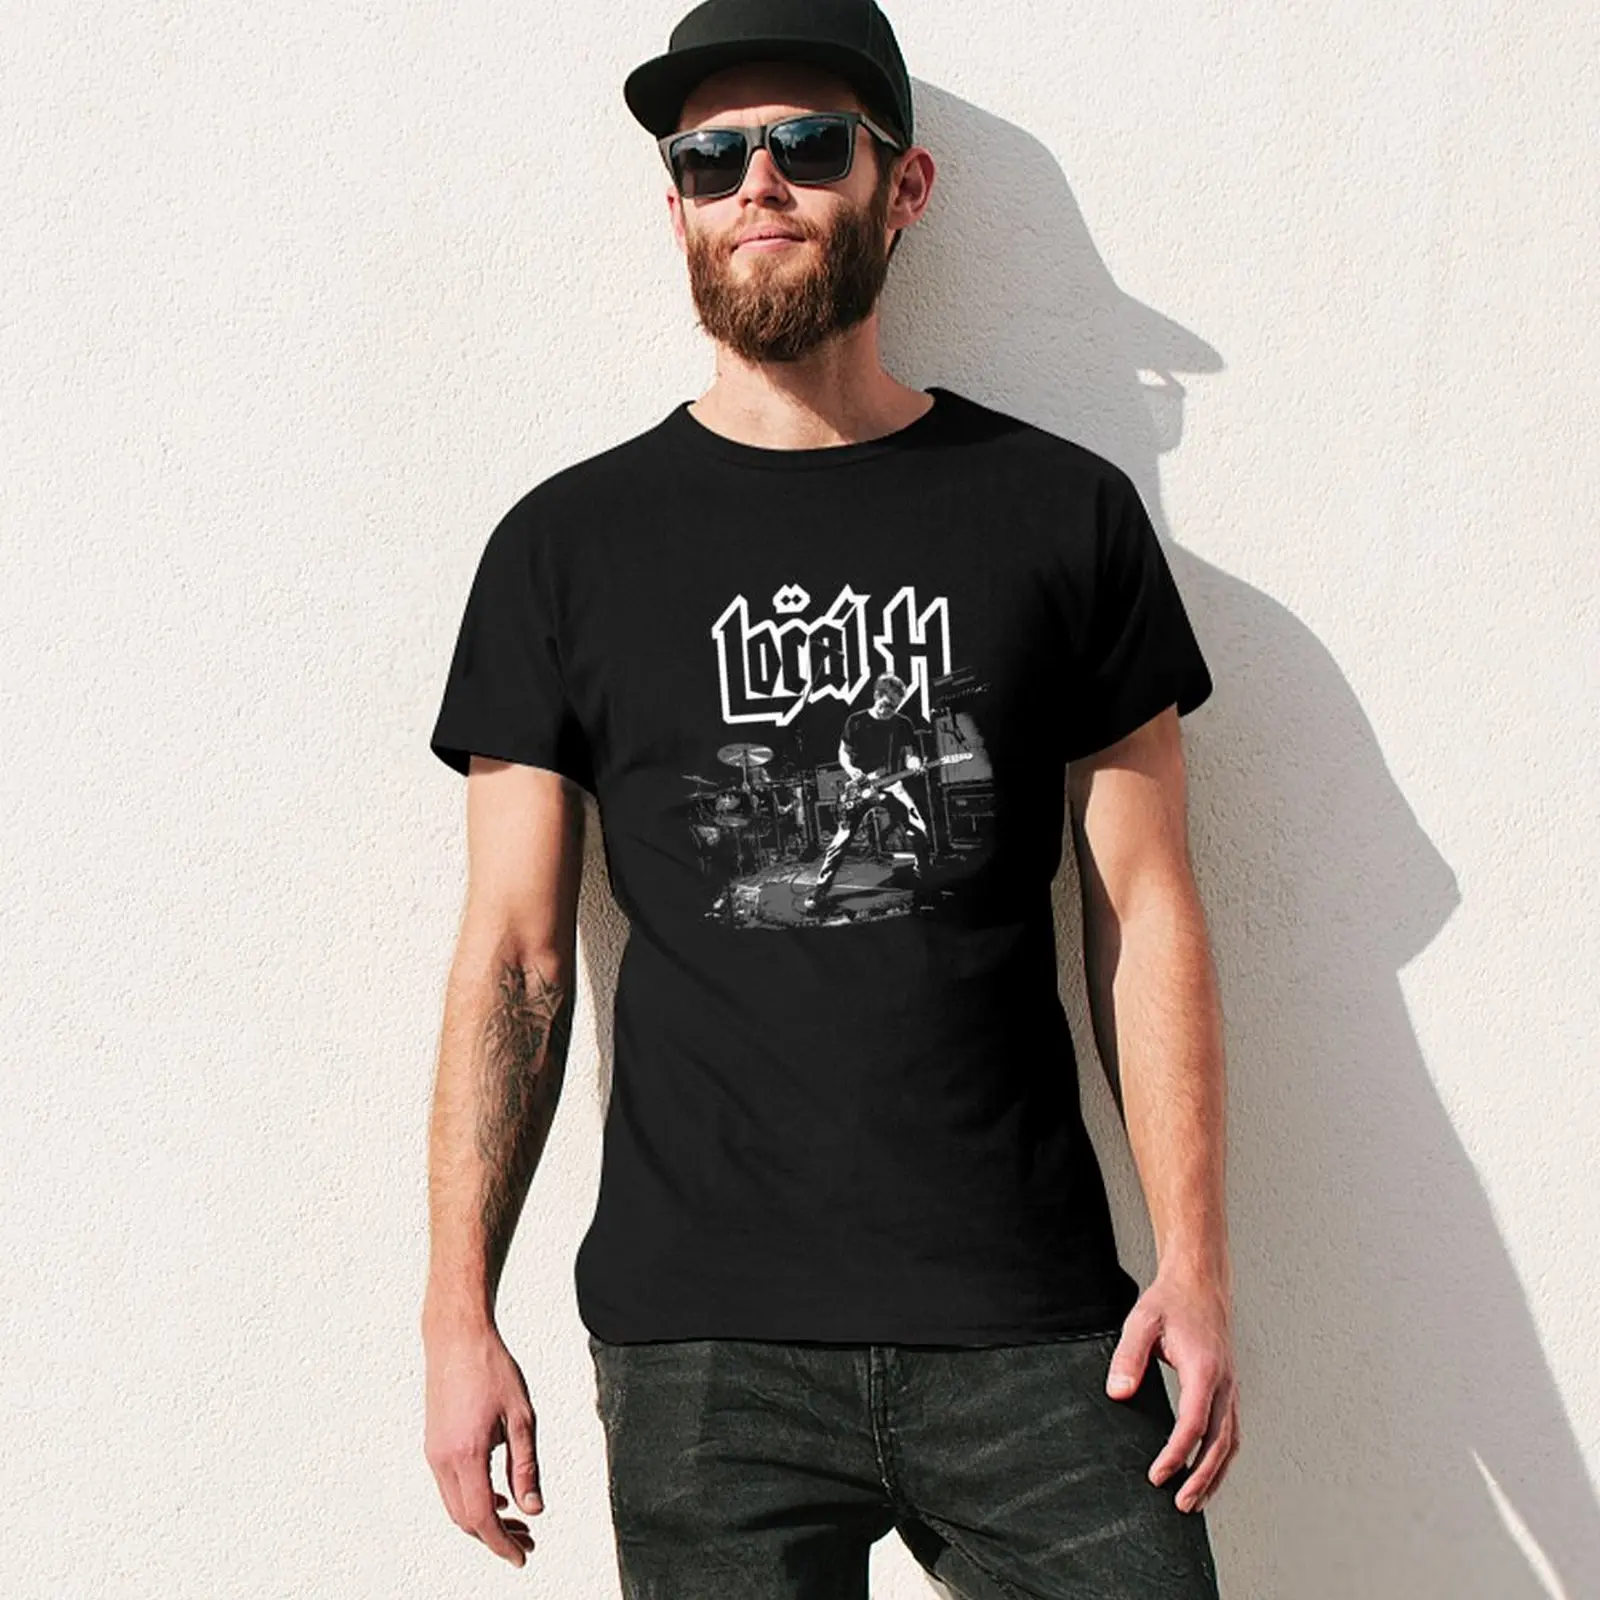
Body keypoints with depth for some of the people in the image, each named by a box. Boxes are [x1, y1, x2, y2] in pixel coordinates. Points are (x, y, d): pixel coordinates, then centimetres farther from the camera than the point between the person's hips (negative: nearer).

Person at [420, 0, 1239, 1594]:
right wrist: (458, 1313, -2)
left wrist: (1195, 1261, -3)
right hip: (702, 1346, 0)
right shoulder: (567, 546, 5)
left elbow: (1145, 911, 4)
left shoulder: (1061, 511, 6)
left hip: (1035, 1336, 1)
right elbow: (513, 957, 4)